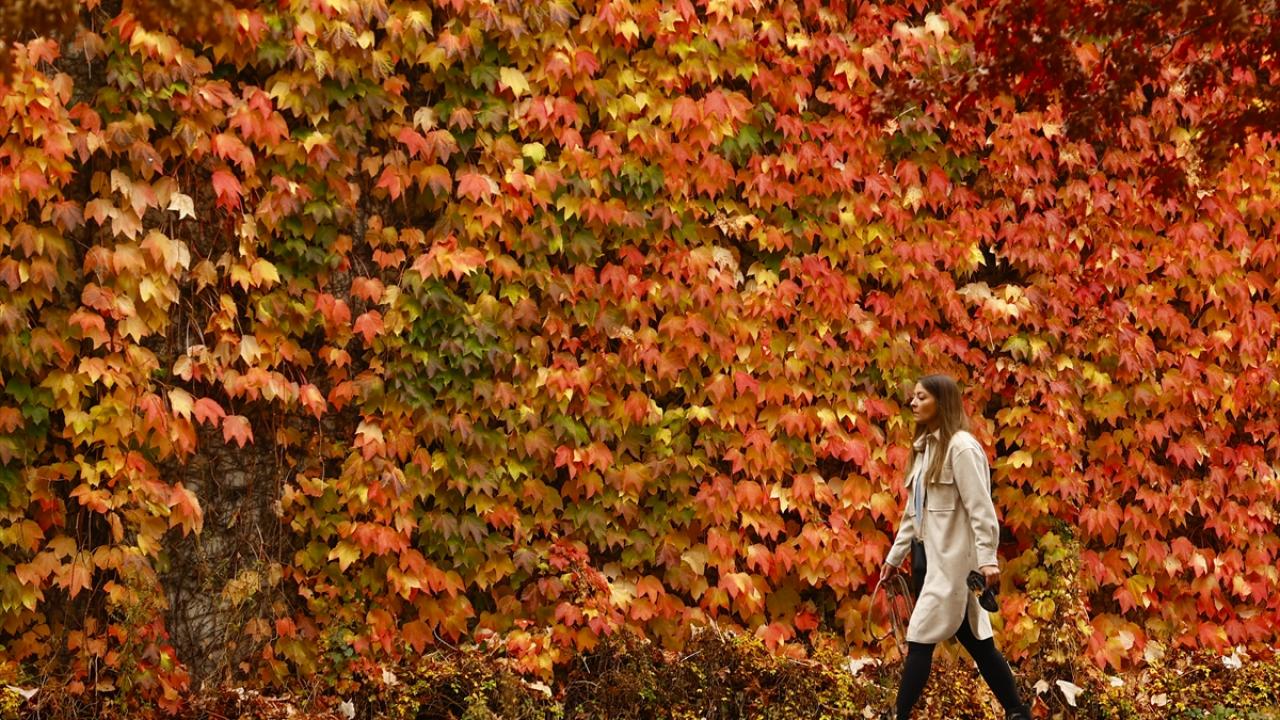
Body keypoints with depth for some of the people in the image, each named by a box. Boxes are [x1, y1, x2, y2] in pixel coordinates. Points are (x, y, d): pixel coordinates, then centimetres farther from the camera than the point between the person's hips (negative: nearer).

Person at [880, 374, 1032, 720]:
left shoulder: (961, 447, -13)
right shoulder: (925, 447, 14)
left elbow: (981, 508, -18)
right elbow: (914, 510, 20)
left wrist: (987, 559, -24)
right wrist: (895, 555, 20)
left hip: (956, 558, -9)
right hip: (937, 556, 9)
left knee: (920, 639, -7)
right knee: (977, 642, 10)